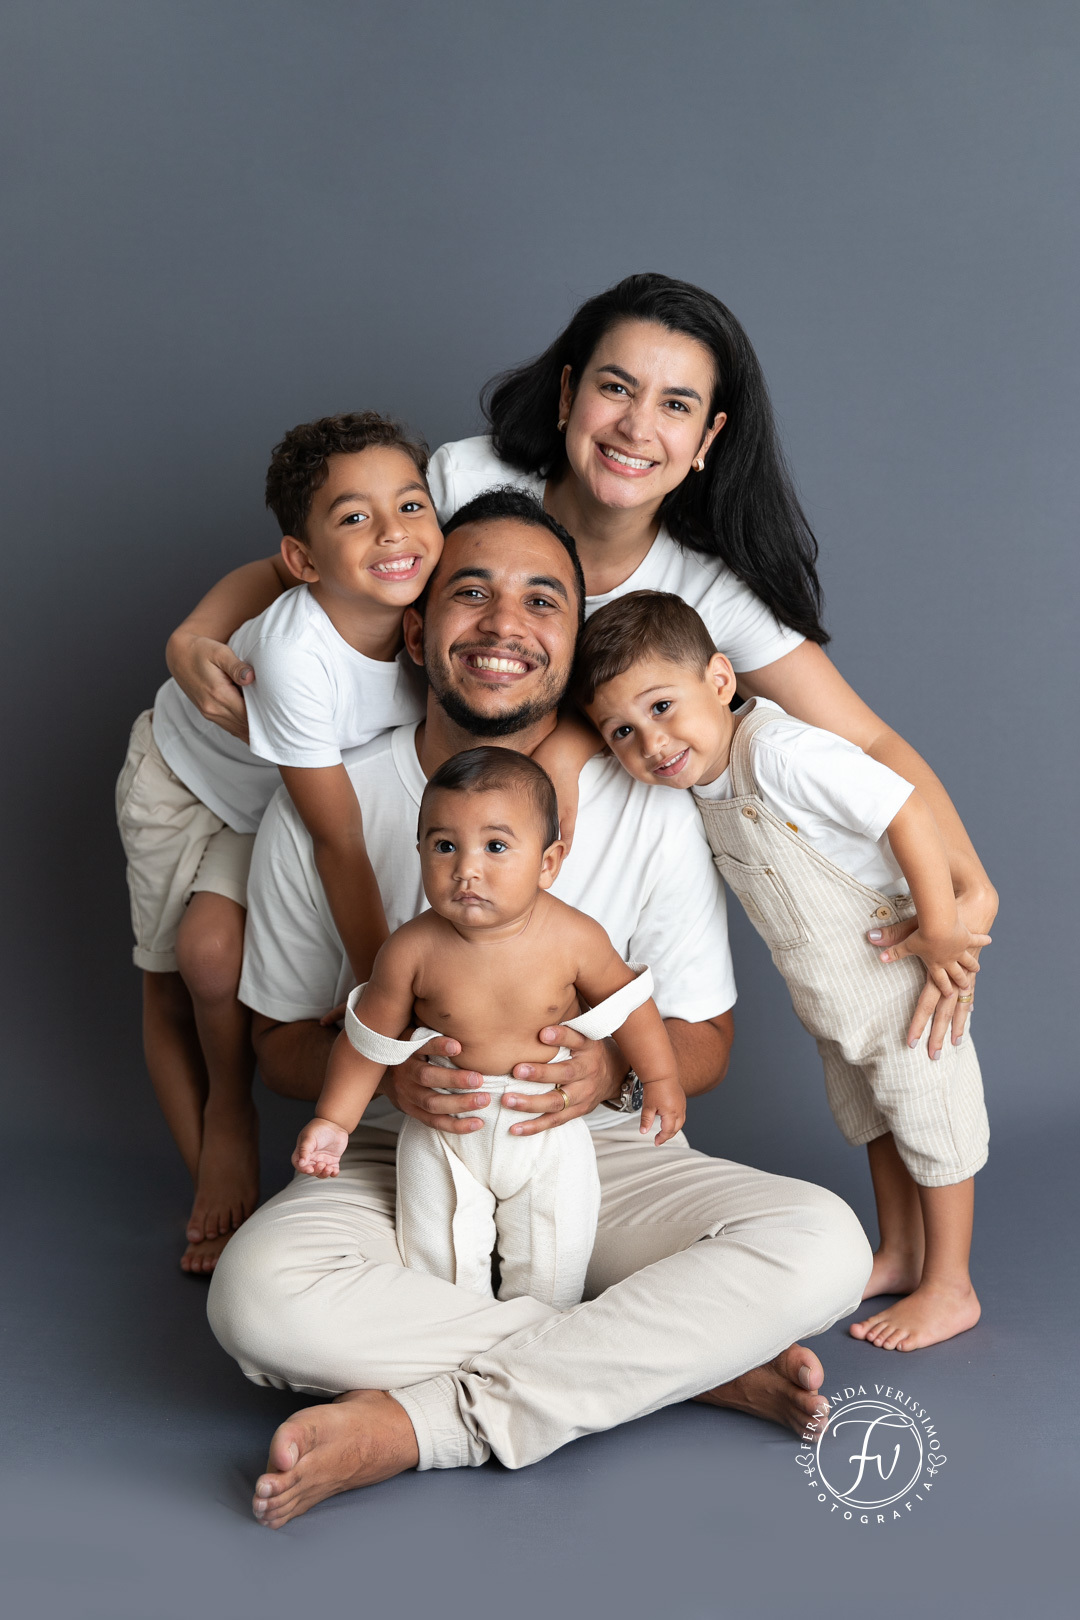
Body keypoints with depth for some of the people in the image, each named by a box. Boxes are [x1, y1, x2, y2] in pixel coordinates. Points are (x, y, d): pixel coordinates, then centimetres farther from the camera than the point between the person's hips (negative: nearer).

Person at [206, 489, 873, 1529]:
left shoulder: (650, 809, -4)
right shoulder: (321, 810, -5)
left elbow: (703, 1041, 3)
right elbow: (282, 1041, 3)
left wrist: (613, 1067, -22)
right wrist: (386, 1073, -21)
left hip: (596, 1151, 1)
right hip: (401, 1159, 0)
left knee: (822, 1245, -27)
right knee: (258, 1296, -33)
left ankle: (419, 1422, -26)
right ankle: (694, 1362, -22)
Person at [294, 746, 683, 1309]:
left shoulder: (573, 937, -20)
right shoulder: (412, 950, -22)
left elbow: (626, 999, -1)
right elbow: (369, 1038, -6)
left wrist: (659, 1079, 7)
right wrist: (333, 1121, -5)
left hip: (549, 1131, 0)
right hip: (444, 1137, 0)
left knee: (550, 1272, 9)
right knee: (440, 1262, 8)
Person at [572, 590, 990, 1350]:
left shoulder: (779, 751, -32)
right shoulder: (703, 774, -6)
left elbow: (907, 811, -33)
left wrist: (940, 931, -29)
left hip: (902, 983, -9)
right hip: (836, 1000, 9)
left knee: (929, 1128, 7)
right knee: (875, 1121, 23)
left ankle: (950, 1290, 22)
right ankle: (900, 1256, 41)